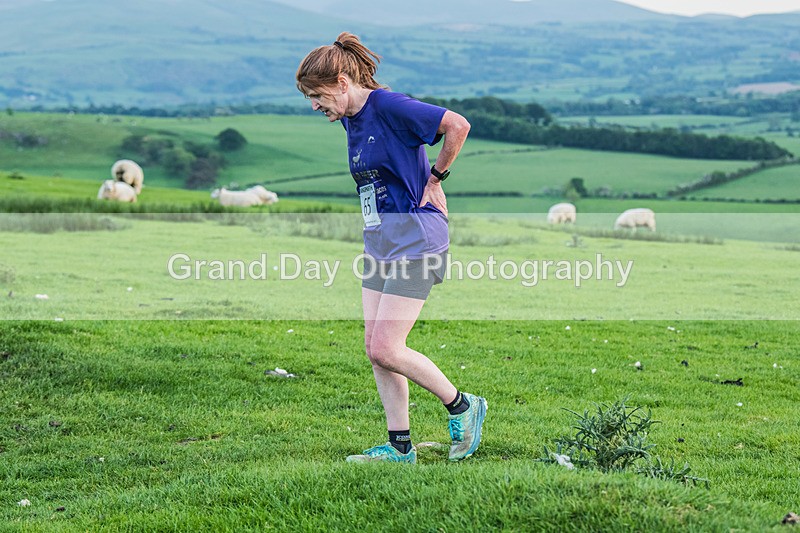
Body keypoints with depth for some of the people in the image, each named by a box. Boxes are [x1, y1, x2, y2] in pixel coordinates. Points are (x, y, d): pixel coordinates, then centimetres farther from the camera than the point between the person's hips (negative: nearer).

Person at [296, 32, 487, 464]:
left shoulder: (388, 106, -15)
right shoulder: (351, 120, 12)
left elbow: (457, 125, -19)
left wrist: (436, 177, -8)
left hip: (413, 240, -9)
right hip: (378, 240, 9)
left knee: (385, 349, -10)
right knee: (375, 347, 6)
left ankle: (462, 407, 8)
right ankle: (399, 446, 13)